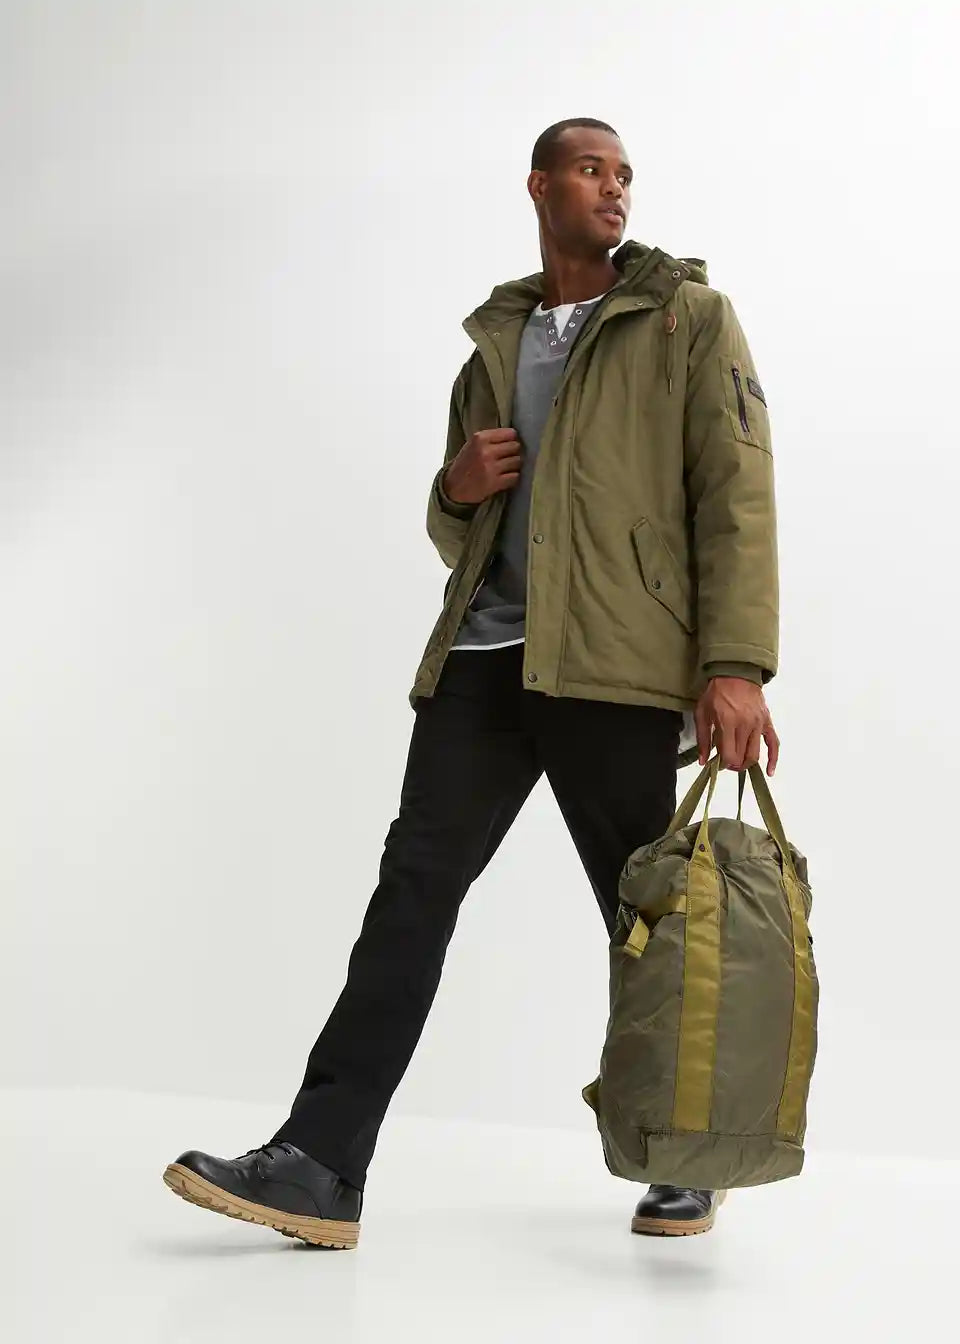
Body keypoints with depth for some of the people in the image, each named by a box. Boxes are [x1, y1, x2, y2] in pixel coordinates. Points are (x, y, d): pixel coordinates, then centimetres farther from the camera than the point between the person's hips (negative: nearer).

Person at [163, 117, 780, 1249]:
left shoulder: (686, 316, 5)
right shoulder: (494, 344, 20)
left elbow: (736, 493, -5)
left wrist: (737, 666, -17)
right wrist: (458, 490, 2)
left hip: (612, 661, -4)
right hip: (484, 655, 5)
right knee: (415, 882, -4)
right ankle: (321, 1164, -6)